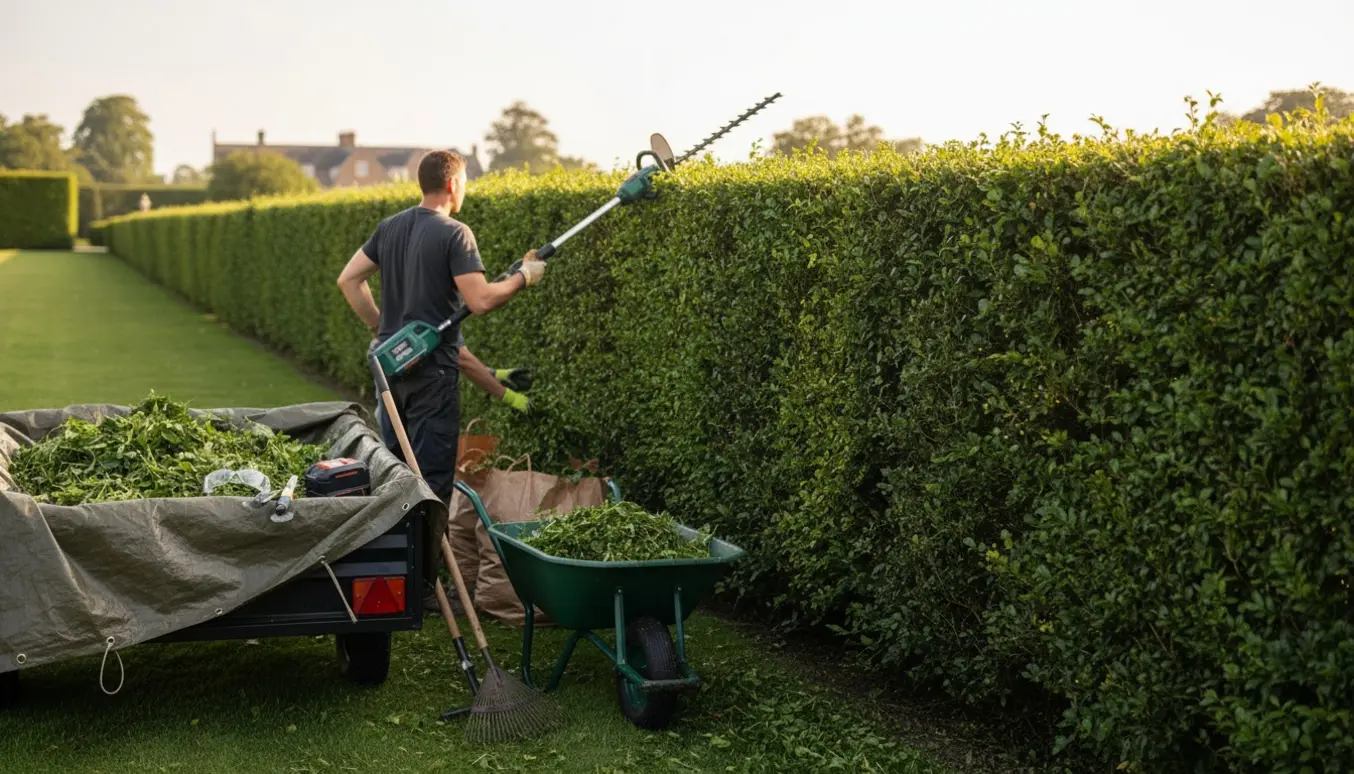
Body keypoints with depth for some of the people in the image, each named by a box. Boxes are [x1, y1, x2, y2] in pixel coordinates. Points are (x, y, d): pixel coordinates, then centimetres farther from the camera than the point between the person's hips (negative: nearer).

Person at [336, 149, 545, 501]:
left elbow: (348, 280, 10)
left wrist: (379, 327, 15)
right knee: (432, 472, 0)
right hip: (432, 367, -7)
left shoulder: (389, 227, 7)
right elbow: (481, 301, -21)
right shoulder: (455, 234, -15)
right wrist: (523, 277, -7)